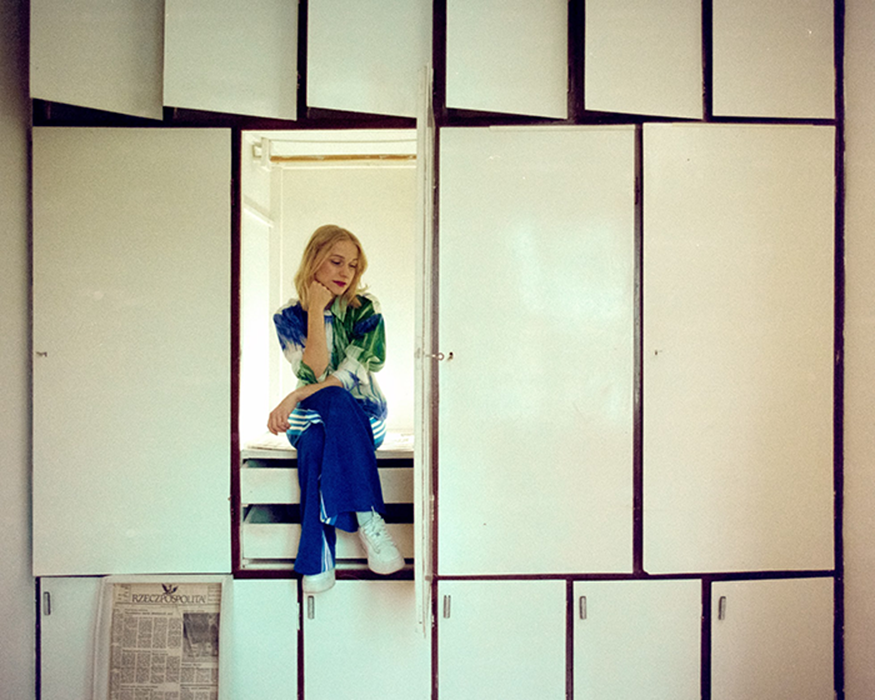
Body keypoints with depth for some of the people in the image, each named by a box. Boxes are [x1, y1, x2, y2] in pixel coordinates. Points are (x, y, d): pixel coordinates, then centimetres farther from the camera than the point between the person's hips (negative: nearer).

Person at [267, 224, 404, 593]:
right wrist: (316, 310, -14)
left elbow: (353, 375, -12)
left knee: (317, 446, -35)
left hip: (362, 415, -1)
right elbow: (316, 373, -11)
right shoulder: (288, 317, 3)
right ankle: (368, 519, -38)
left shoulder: (365, 309, 0)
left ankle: (317, 559, -34)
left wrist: (294, 397, -21)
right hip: (311, 418, 1)